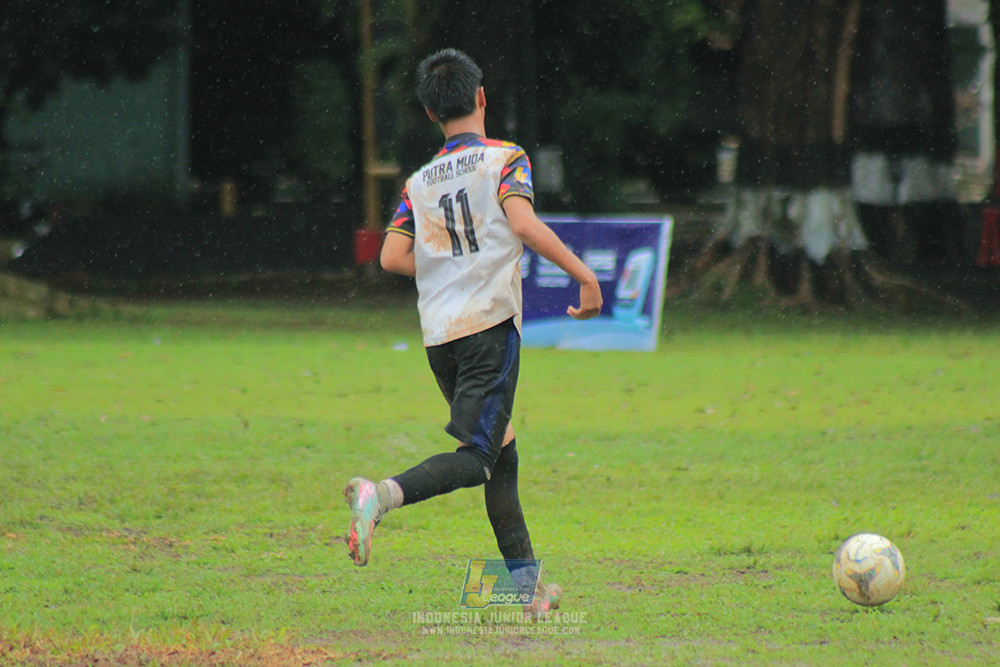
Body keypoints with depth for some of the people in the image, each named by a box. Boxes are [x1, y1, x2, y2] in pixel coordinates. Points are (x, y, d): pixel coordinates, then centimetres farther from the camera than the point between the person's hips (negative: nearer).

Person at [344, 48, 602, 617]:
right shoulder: (504, 158, 1)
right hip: (490, 324, -6)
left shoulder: (420, 182, 15)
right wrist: (585, 276, -12)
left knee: (500, 450, 15)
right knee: (478, 457, -11)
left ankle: (525, 584, 13)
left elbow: (393, 256, 5)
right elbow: (524, 224, -15)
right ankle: (382, 495, -35)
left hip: (438, 335, 6)